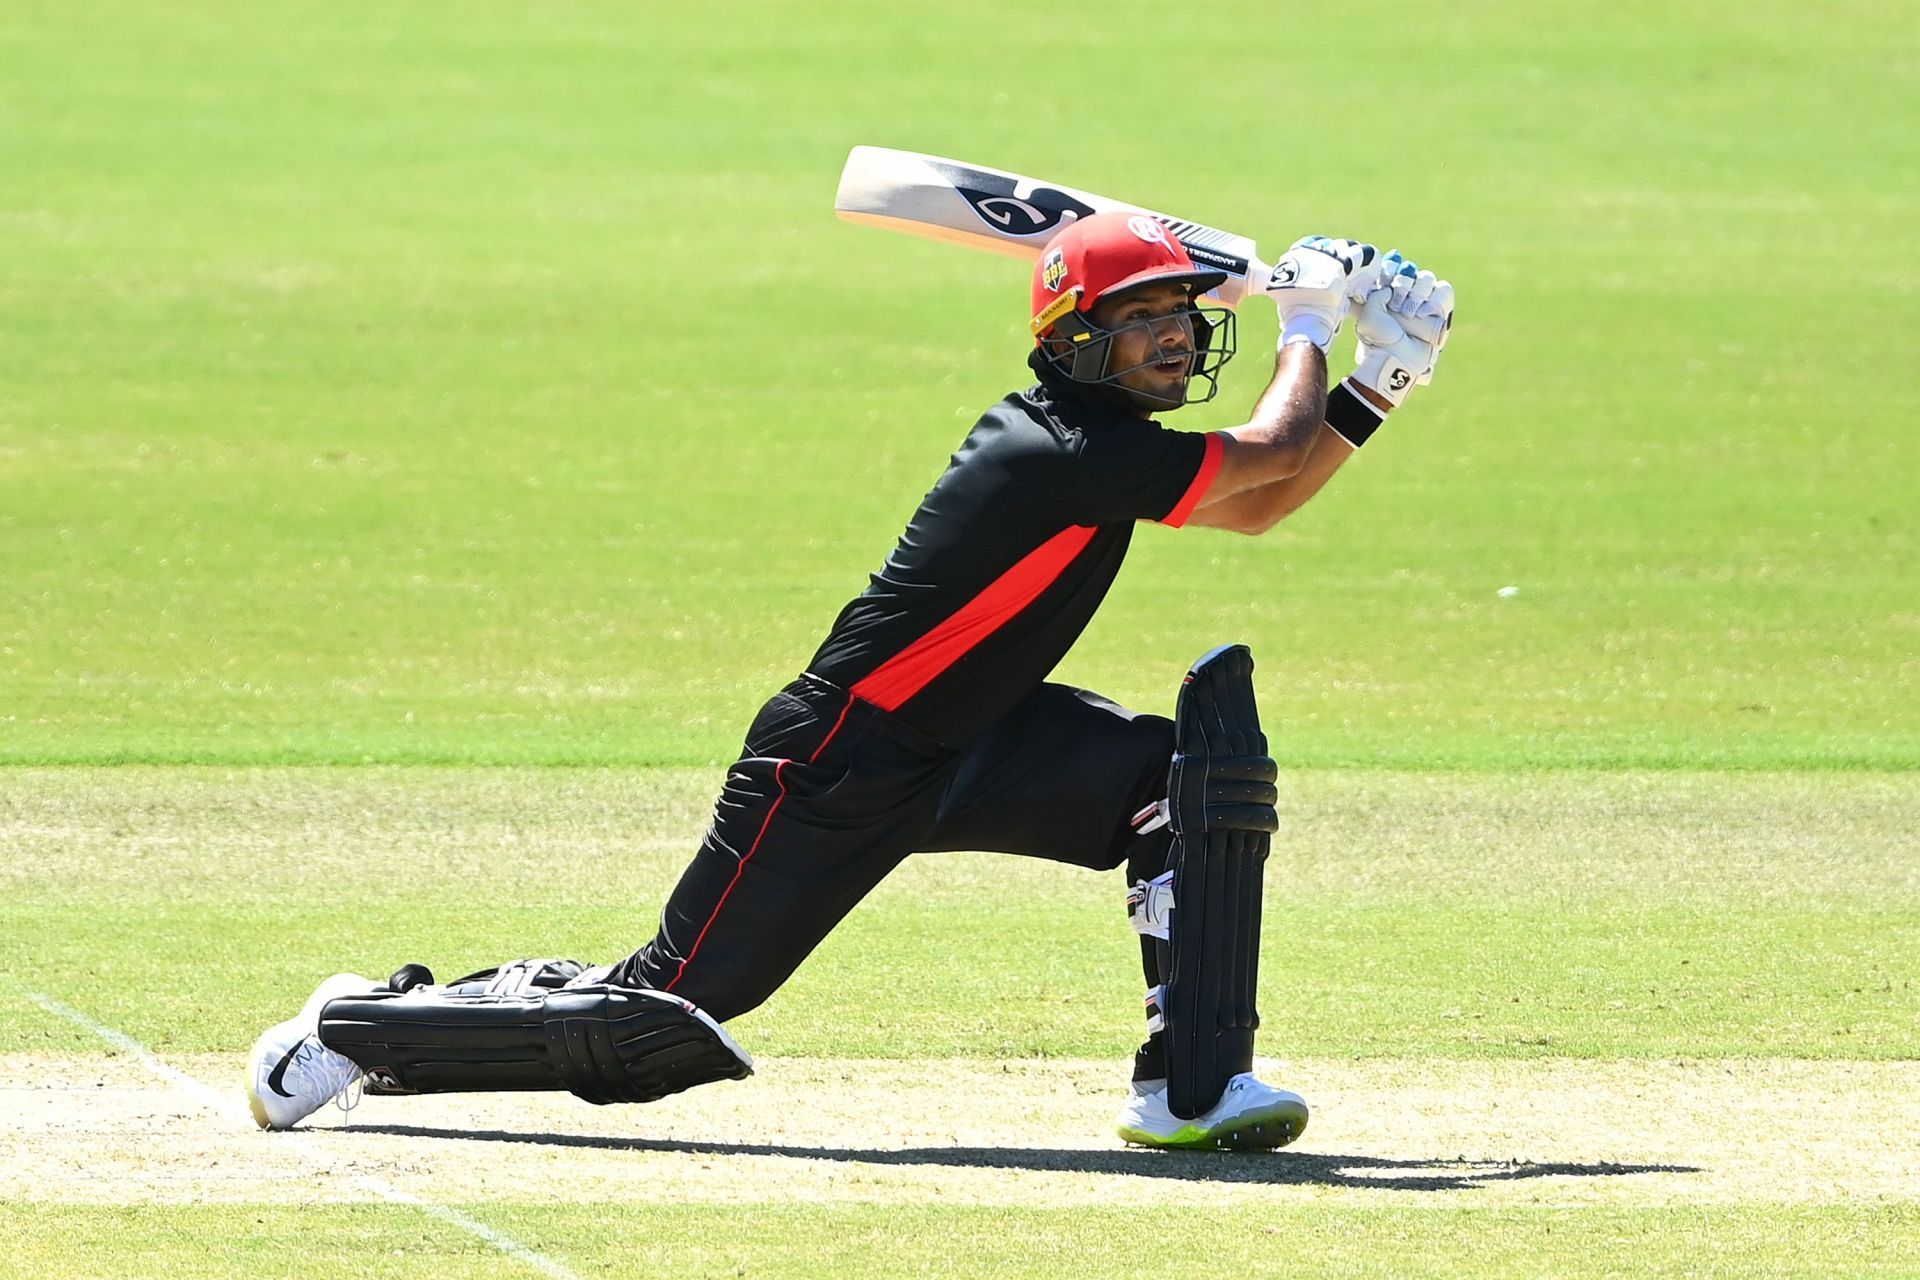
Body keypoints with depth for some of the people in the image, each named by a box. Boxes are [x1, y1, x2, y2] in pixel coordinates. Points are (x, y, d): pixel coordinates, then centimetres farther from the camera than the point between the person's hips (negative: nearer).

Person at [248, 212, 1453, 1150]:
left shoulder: (1083, 437, 5)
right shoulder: (1068, 452, -23)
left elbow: (1260, 505, 14)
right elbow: (1273, 452, -19)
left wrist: (1377, 382, 6)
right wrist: (1307, 329, -2)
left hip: (959, 742, 9)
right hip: (841, 767, -9)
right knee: (664, 1018, -5)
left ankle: (1186, 1082, -8)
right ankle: (366, 1022, 14)